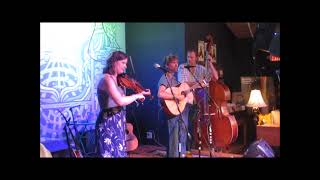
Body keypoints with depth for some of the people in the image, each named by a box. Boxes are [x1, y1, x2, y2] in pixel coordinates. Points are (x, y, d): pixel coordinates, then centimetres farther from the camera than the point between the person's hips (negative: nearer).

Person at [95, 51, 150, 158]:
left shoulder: (117, 80, 12)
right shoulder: (107, 79, -17)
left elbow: (123, 98, 10)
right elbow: (120, 101, -29)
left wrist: (141, 94, 3)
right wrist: (136, 96, -14)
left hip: (117, 121, 9)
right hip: (109, 123, -9)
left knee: (119, 153, 16)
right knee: (111, 153, -1)